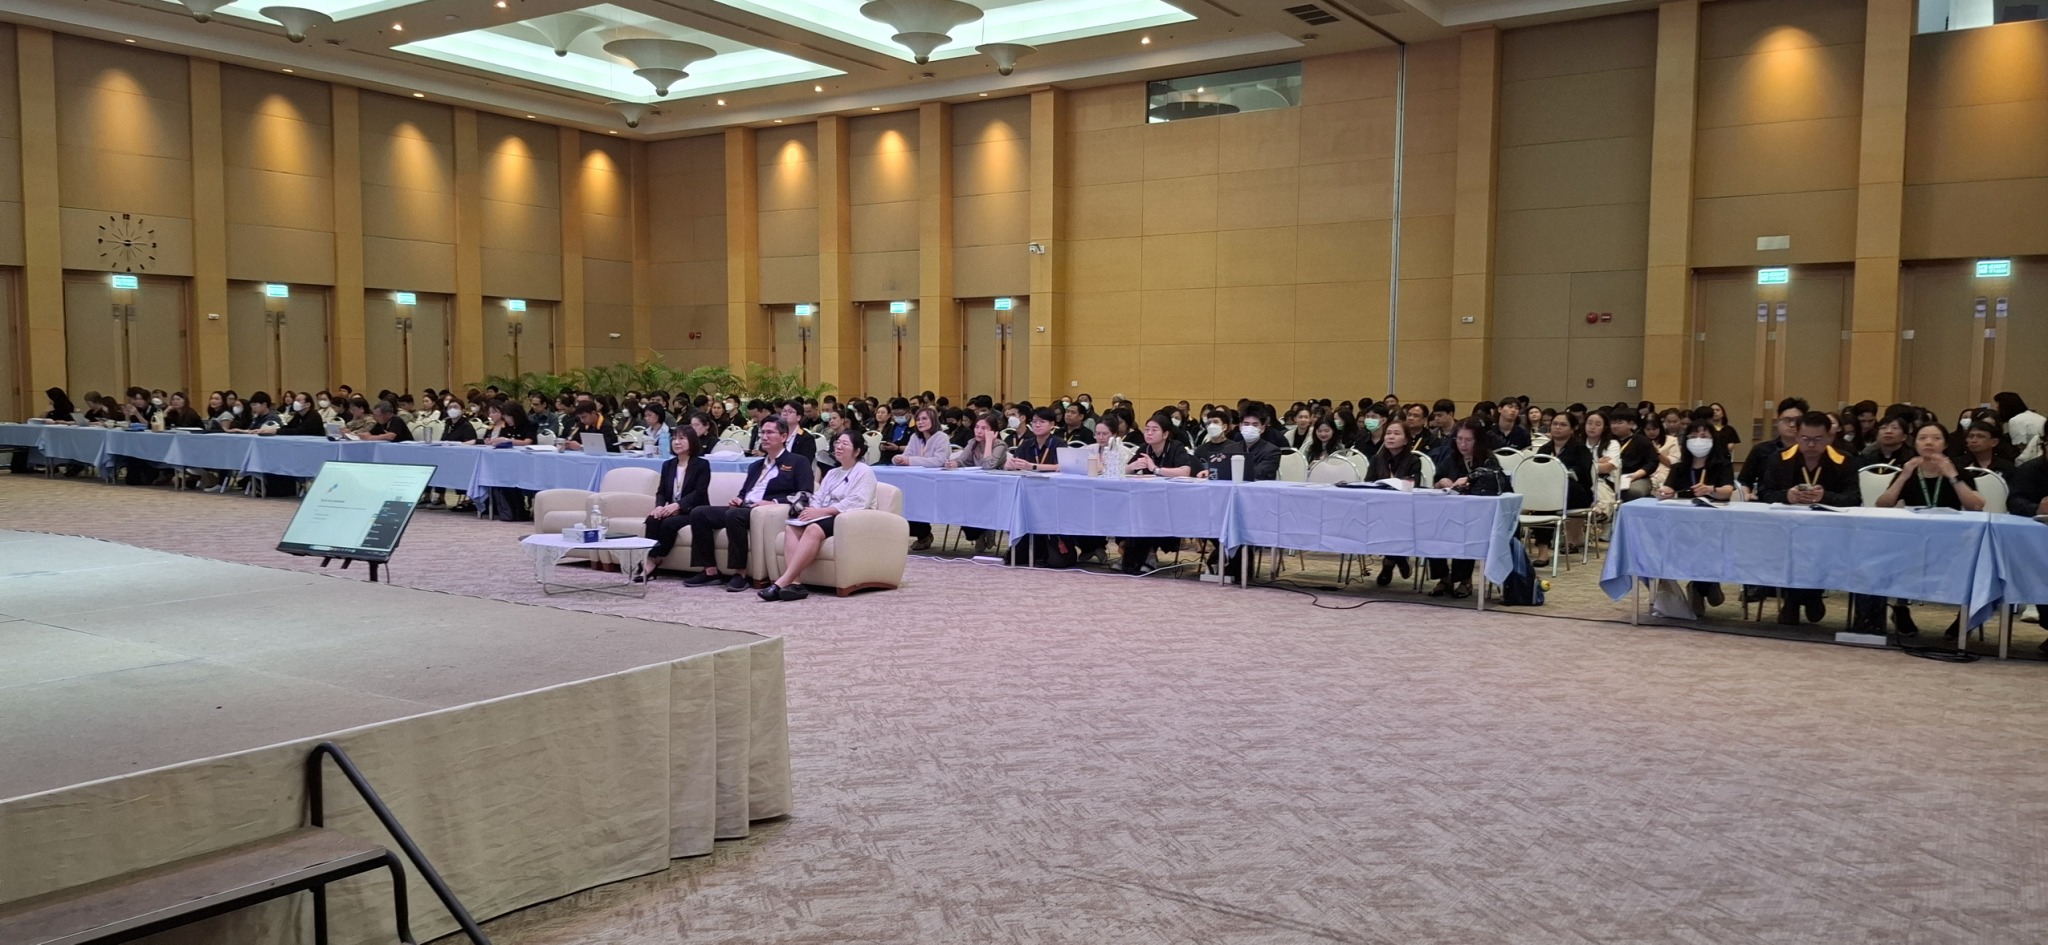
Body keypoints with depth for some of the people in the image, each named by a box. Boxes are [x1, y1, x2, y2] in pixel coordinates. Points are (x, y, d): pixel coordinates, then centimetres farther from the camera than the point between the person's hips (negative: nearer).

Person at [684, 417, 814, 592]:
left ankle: (740, 573, -30)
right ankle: (710, 571, -11)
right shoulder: (755, 466, 29)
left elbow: (805, 494, -7)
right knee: (699, 513, -11)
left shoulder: (798, 463, 6)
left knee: (733, 514, -36)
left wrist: (773, 502, -18)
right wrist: (738, 499, 6)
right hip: (744, 508, 8)